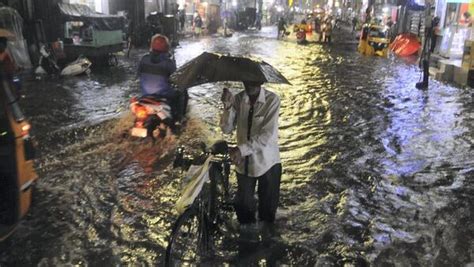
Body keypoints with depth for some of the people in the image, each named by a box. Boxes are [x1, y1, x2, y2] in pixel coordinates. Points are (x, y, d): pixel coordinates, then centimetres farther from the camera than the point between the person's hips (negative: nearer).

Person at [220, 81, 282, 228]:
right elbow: (227, 129, -7)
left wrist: (241, 149, -28)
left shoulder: (272, 100, -17)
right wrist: (228, 107, -22)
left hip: (267, 162, -3)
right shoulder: (238, 98, -4)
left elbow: (267, 135, -22)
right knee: (243, 206, 15)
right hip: (244, 162, 3)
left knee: (267, 210, 13)